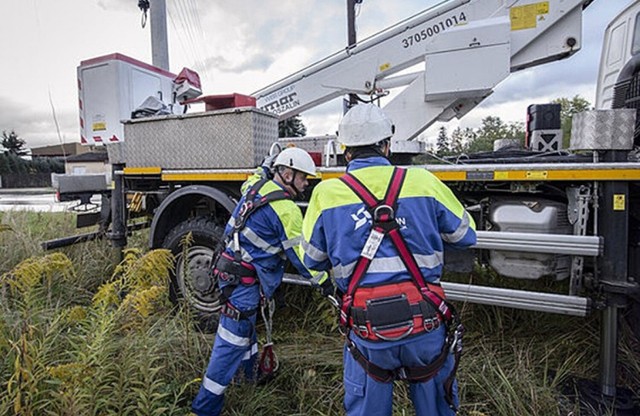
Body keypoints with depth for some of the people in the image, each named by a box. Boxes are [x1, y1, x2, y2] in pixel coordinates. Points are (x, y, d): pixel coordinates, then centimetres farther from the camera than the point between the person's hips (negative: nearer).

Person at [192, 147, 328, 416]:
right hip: (244, 280, -10)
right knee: (232, 341, -1)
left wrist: (272, 160, 40)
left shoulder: (256, 185, 3)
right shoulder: (286, 210, -20)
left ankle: (251, 373, 48)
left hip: (229, 268, 11)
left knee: (245, 326, 26)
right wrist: (323, 282, -4)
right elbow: (300, 253, -14)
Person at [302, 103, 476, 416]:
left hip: (366, 329, 0)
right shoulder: (423, 182, -7)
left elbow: (313, 260, 6)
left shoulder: (326, 193, -6)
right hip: (425, 322, 1)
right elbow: (465, 236, 7)